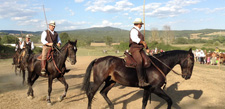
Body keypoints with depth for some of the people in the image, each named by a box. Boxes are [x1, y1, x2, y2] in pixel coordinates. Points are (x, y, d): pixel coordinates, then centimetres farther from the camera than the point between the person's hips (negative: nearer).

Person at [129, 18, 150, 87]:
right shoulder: (134, 30, -4)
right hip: (134, 48, -10)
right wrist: (142, 42, -15)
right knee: (139, 62, -27)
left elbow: (142, 41, 32)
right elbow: (134, 38, -24)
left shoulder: (138, 31, 27)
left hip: (140, 49, 10)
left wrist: (147, 48, 22)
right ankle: (141, 81, -31)